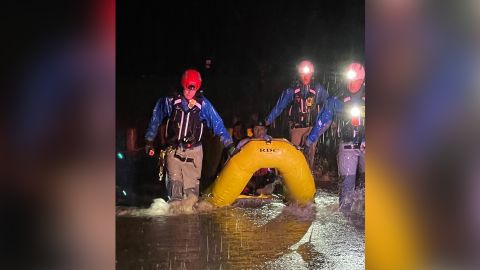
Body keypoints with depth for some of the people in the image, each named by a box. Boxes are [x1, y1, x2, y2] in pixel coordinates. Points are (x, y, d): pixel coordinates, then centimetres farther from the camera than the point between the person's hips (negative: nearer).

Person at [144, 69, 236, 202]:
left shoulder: (203, 104, -4)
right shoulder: (170, 101, -4)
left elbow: (218, 125, -1)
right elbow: (155, 119, 11)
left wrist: (230, 145, -6)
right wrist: (149, 141, 16)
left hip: (194, 151, 0)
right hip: (173, 150, 0)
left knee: (191, 186, -1)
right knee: (175, 182, -14)